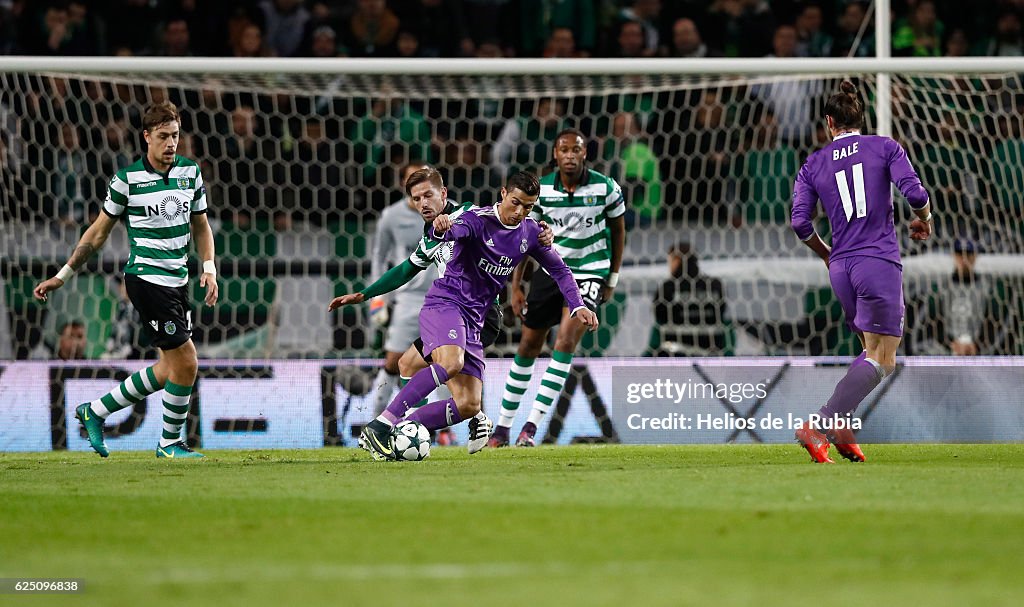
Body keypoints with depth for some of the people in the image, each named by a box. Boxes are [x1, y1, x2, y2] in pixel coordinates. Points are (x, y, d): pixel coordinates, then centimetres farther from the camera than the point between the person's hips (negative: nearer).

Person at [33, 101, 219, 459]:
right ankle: (170, 443, 7)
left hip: (178, 280, 7)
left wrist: (209, 268, 2)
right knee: (185, 361, -10)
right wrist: (64, 275, 4)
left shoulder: (190, 172, 7)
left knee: (169, 368, 8)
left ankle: (95, 411, 23)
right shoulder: (128, 179, -8)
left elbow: (200, 226, 18)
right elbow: (100, 231, 2)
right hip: (145, 278, -7)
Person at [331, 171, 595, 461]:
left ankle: (395, 434, -5)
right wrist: (440, 229, -57)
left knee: (469, 404, -6)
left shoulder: (530, 233, 9)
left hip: (473, 321, 7)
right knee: (451, 362, -36)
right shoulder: (479, 219, -11)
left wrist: (578, 306, 10)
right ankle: (379, 426, -38)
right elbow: (454, 231, -32)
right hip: (445, 303, -7)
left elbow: (559, 270, 22)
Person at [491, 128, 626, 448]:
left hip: (590, 271, -2)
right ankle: (503, 426, 18)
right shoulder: (540, 190, -7)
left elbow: (618, 229, 5)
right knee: (528, 347, 6)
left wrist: (612, 279, 7)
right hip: (551, 269, 2)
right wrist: (515, 287, -2)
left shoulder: (605, 188, -10)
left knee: (566, 340, -20)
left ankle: (532, 424, -19)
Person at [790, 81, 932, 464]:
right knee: (881, 361, -6)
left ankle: (841, 428, 3)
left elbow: (800, 221, 3)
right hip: (880, 262, -5)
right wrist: (924, 220, 13)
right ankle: (819, 426, -21)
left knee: (873, 352, 19)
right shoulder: (885, 148, 3)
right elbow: (914, 192, -8)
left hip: (841, 269, 5)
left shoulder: (813, 165, 10)